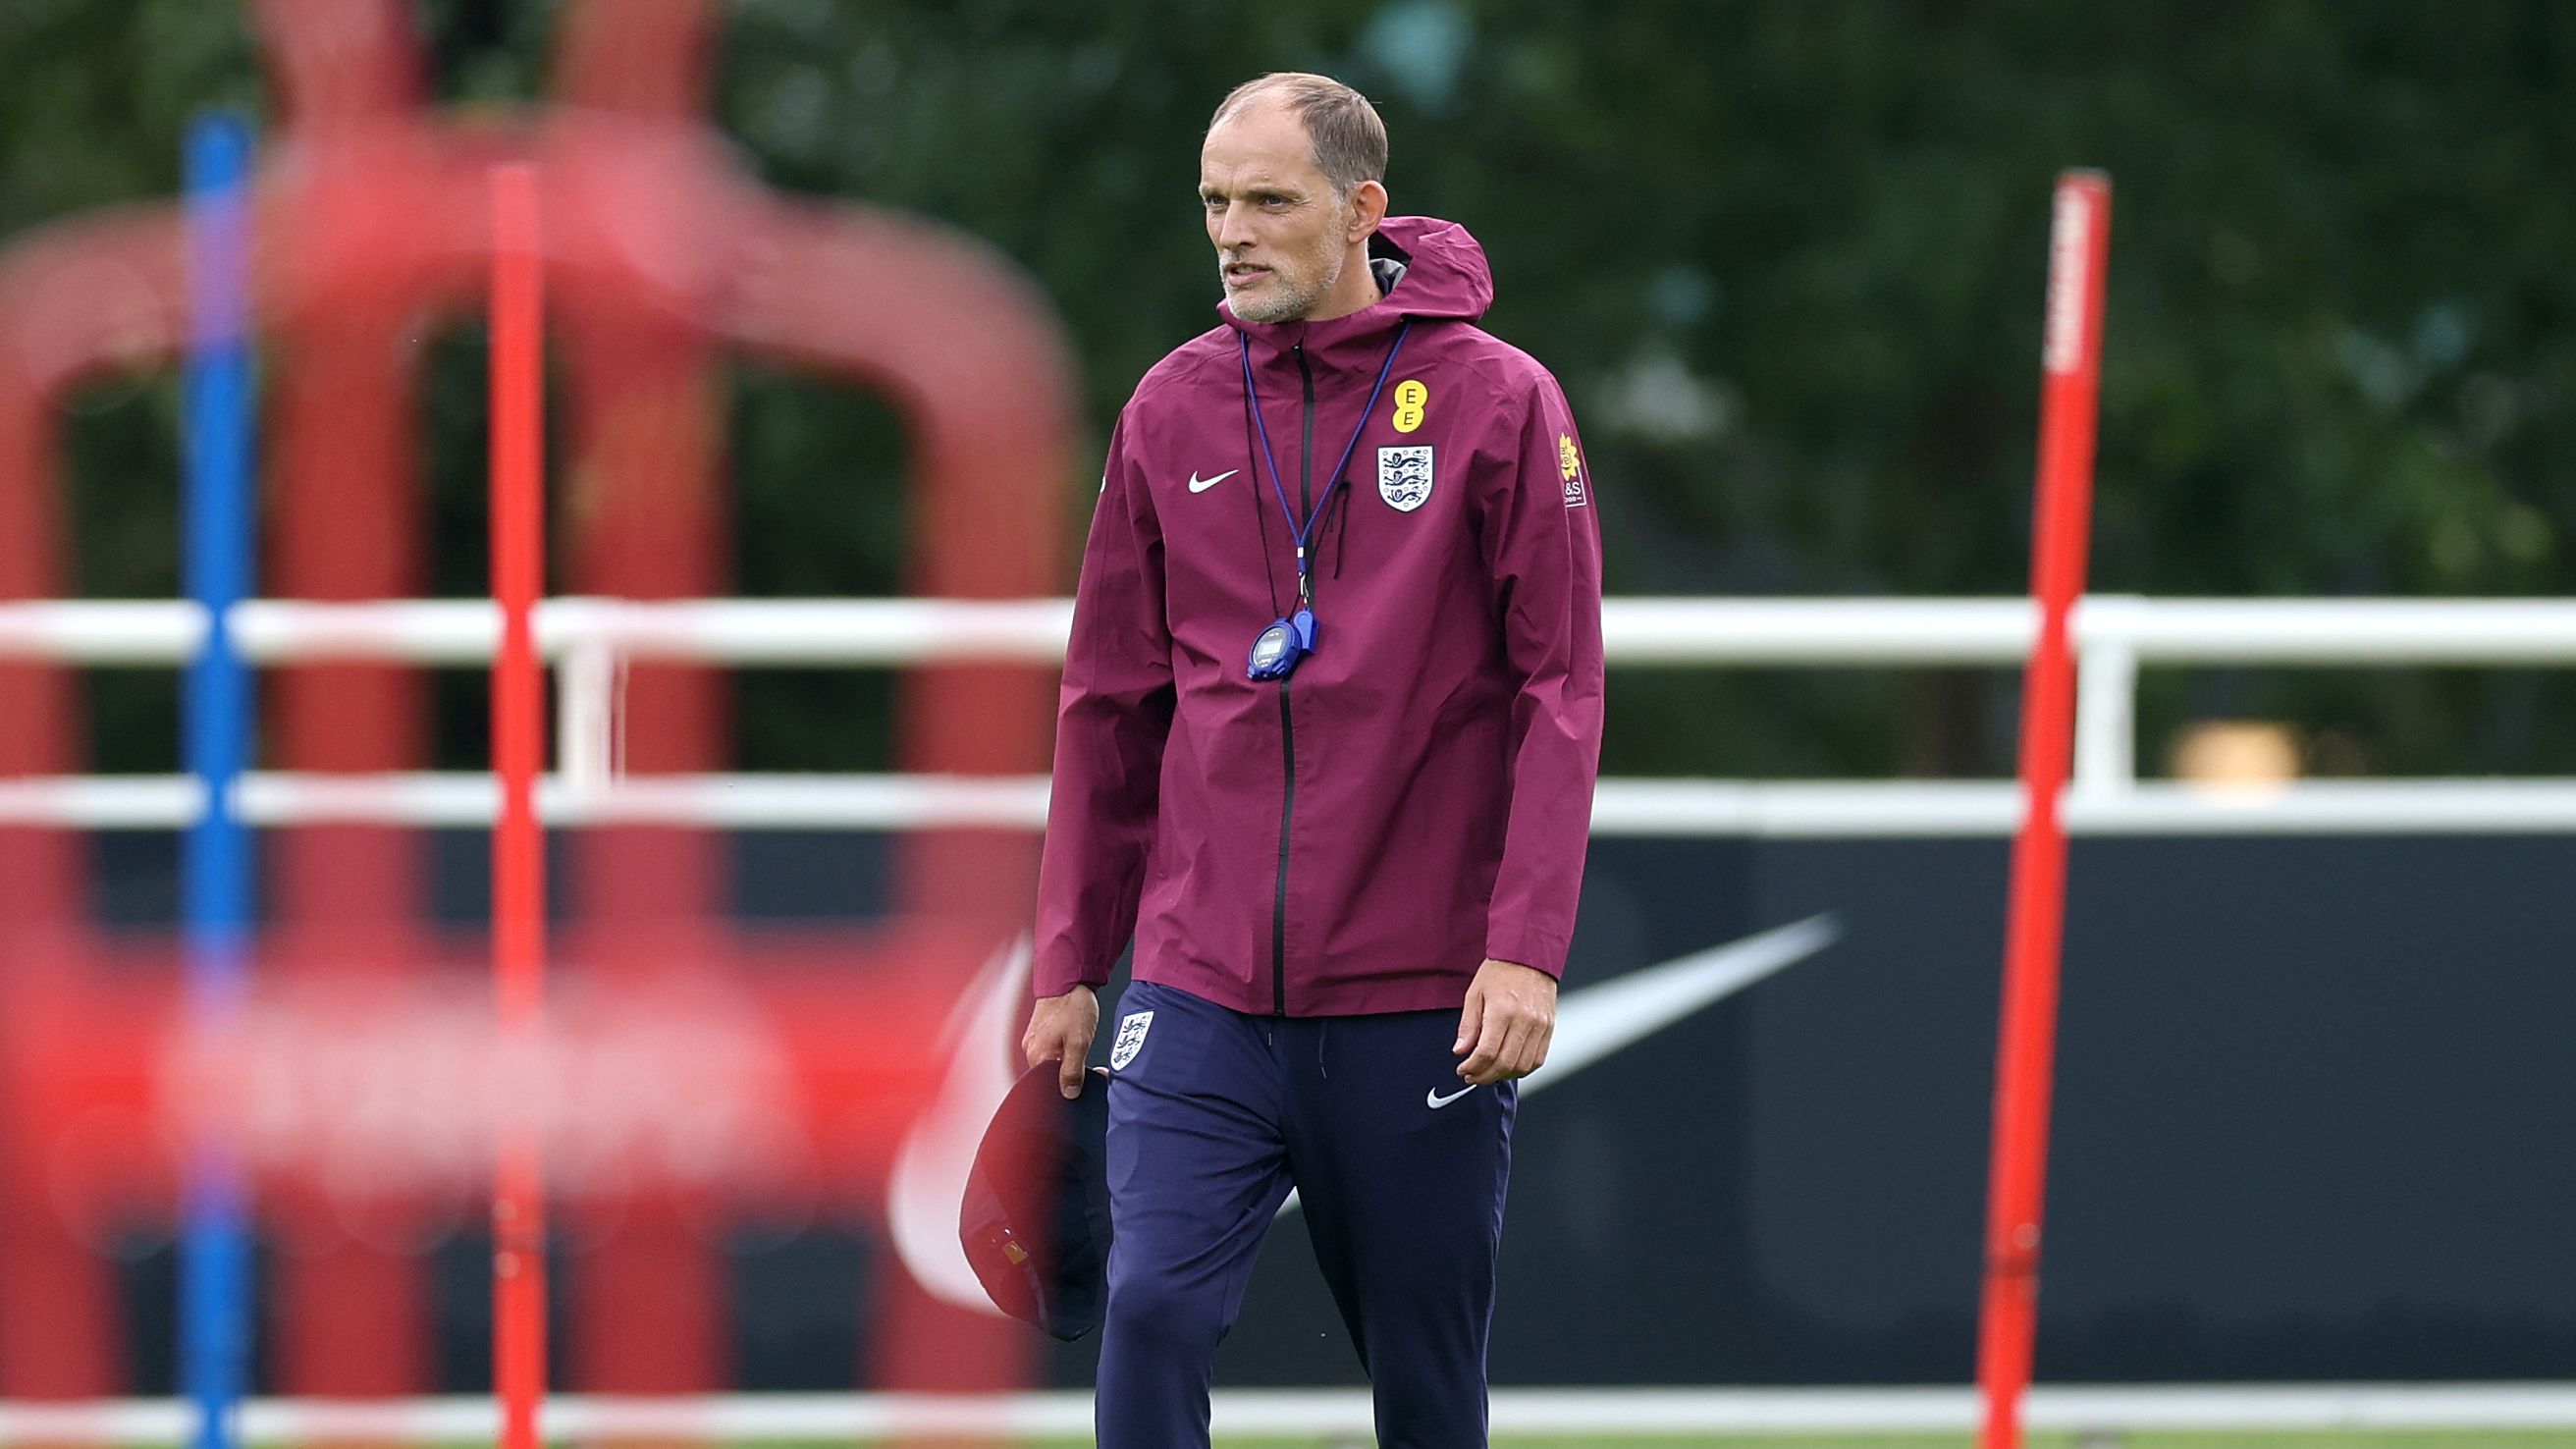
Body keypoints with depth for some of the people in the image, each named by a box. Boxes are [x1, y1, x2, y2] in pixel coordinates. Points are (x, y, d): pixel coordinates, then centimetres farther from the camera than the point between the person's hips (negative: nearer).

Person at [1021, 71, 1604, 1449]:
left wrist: (1526, 949, -13)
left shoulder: (1497, 400, -2)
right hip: (1201, 997, 2)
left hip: (1422, 1008, -2)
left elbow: (1560, 689, -4)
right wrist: (1067, 968, 11)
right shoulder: (1171, 409, 7)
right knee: (1152, 1309, -14)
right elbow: (1110, 703, 12)